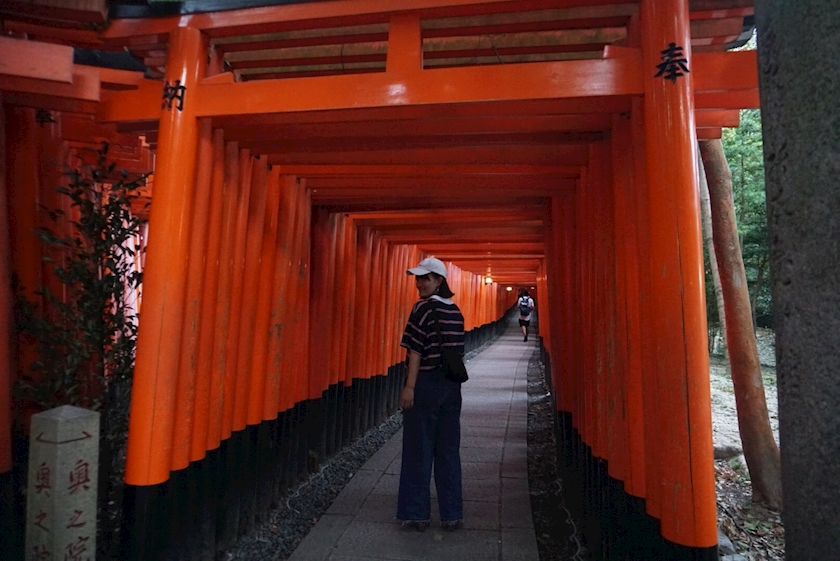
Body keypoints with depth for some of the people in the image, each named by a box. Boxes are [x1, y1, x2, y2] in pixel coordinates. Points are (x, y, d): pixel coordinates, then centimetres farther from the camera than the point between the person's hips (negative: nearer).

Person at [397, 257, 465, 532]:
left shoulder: (423, 308, -11)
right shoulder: (455, 311, 8)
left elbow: (416, 351, -15)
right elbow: (456, 350, 11)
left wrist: (409, 387, -13)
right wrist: (451, 379, 17)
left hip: (426, 384, -6)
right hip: (451, 386, 7)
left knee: (419, 450, 5)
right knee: (449, 450, 12)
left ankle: (417, 514, 16)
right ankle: (452, 514, 21)